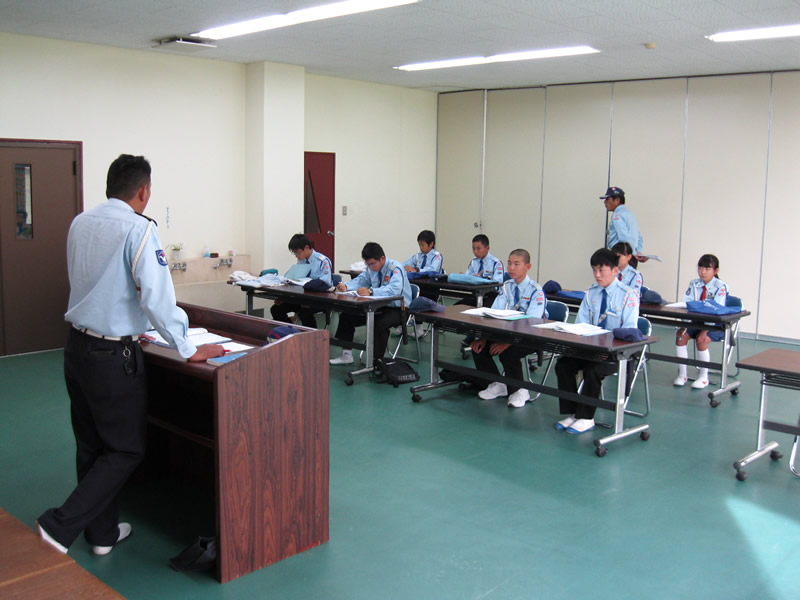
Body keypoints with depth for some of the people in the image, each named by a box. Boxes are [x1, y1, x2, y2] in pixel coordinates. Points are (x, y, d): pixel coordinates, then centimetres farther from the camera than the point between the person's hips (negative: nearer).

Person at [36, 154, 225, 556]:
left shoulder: (80, 223, 6)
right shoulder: (138, 229, -17)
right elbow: (157, 296, -22)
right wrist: (188, 350, -13)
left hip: (76, 347, 8)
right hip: (113, 356, -8)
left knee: (91, 446, 17)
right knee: (125, 451, 7)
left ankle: (103, 532, 29)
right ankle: (60, 527, 5)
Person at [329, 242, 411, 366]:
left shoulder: (395, 269, -22)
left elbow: (394, 290, -39)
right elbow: (360, 280, 10)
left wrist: (370, 291, -50)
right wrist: (346, 286, -13)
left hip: (397, 308, -8)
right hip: (379, 306, 8)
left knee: (380, 323, -38)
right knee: (346, 316, 2)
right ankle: (346, 355, 9)